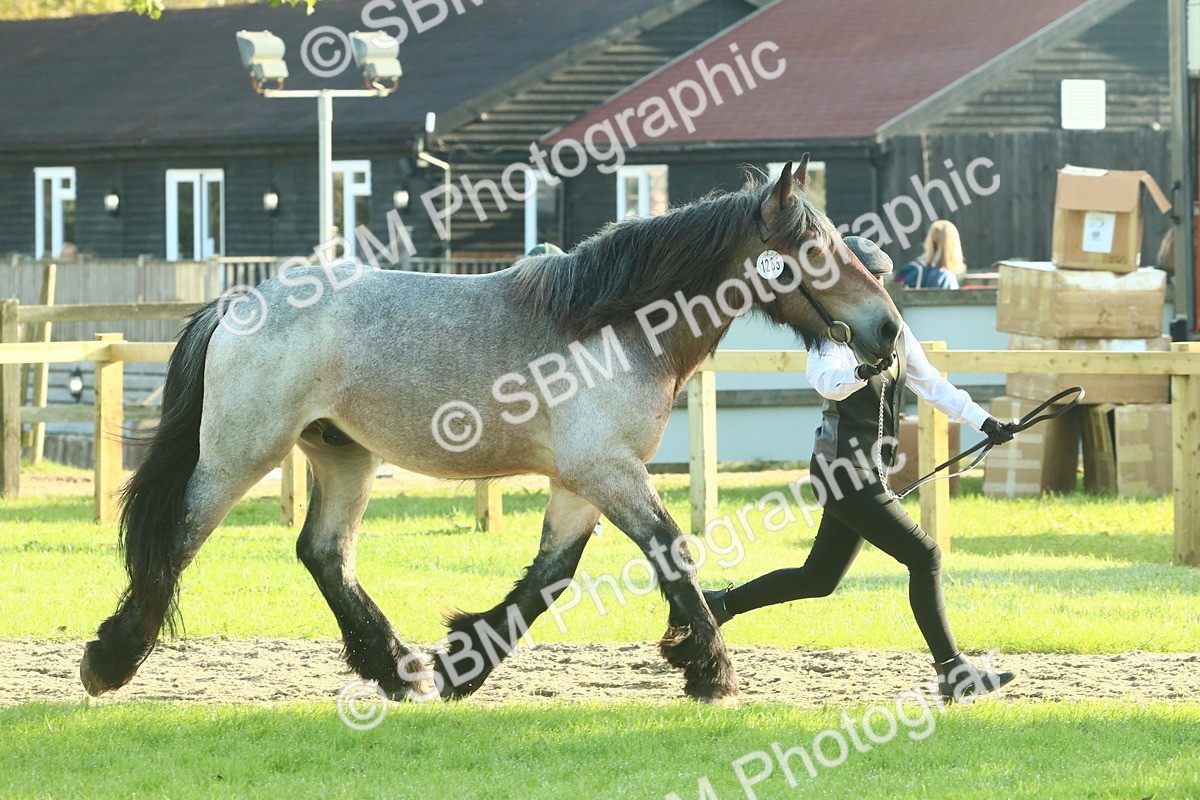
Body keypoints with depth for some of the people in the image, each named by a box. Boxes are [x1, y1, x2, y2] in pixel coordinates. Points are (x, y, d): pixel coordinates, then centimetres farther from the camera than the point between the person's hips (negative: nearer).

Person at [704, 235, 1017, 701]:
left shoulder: (894, 333, 10)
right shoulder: (831, 336, -12)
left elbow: (932, 385, 18)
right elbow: (824, 378, -33)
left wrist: (984, 422, 12)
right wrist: (862, 371, -52)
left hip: (866, 473, 9)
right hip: (843, 471, -9)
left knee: (819, 579, 18)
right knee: (924, 555, -13)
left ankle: (719, 605, 31)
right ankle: (953, 673, -10)